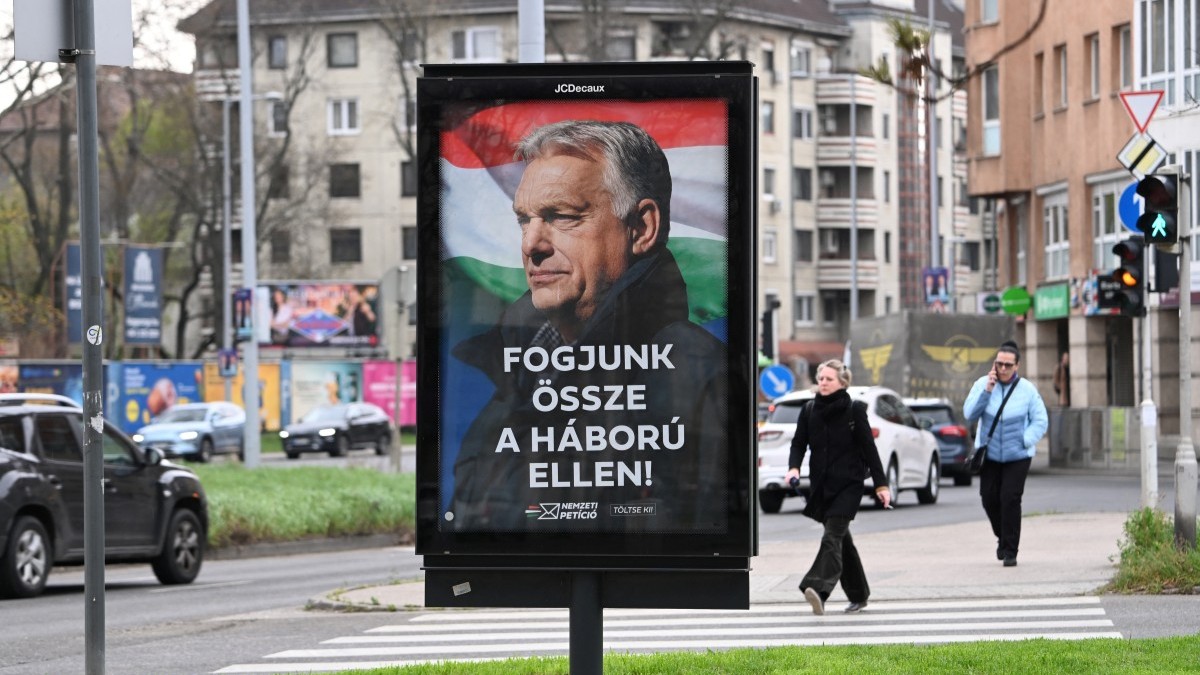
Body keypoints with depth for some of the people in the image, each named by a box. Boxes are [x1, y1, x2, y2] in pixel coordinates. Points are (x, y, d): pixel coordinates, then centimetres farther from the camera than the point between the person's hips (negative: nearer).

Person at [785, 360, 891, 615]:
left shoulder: (854, 410, -4)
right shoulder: (809, 411, 7)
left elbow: (869, 448, -3)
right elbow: (799, 443, 8)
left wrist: (881, 484, -3)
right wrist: (794, 467, -13)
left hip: (848, 485, -5)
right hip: (821, 485, 5)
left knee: (832, 537, -18)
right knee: (842, 539, 14)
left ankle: (819, 590, -33)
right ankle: (858, 594, 25)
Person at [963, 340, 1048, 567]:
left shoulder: (1027, 390, -5)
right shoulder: (982, 384, -2)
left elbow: (1040, 421, -1)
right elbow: (970, 414, -10)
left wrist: (1025, 441, -15)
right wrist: (986, 391, -20)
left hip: (1017, 456, -2)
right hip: (989, 454, 2)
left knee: (1010, 499, -12)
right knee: (989, 497, 4)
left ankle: (1010, 551, -4)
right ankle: (1002, 538, 31)